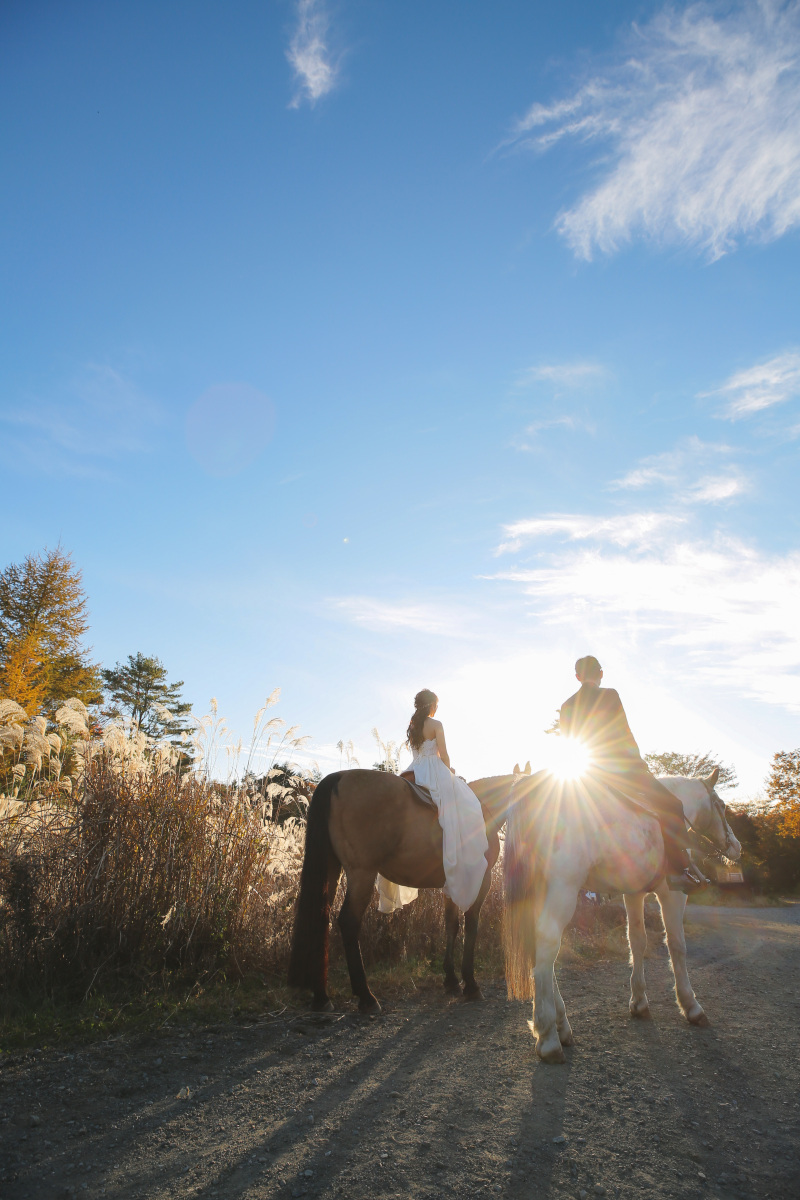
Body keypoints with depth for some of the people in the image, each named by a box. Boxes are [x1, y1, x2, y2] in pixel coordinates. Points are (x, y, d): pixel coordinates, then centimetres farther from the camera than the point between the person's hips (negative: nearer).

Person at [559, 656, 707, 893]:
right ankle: (678, 869, -9)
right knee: (671, 806, 1)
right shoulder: (609, 695, -5)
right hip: (619, 766, -6)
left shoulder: (567, 706, 9)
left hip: (588, 775, 6)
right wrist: (640, 763, 9)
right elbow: (625, 734, -4)